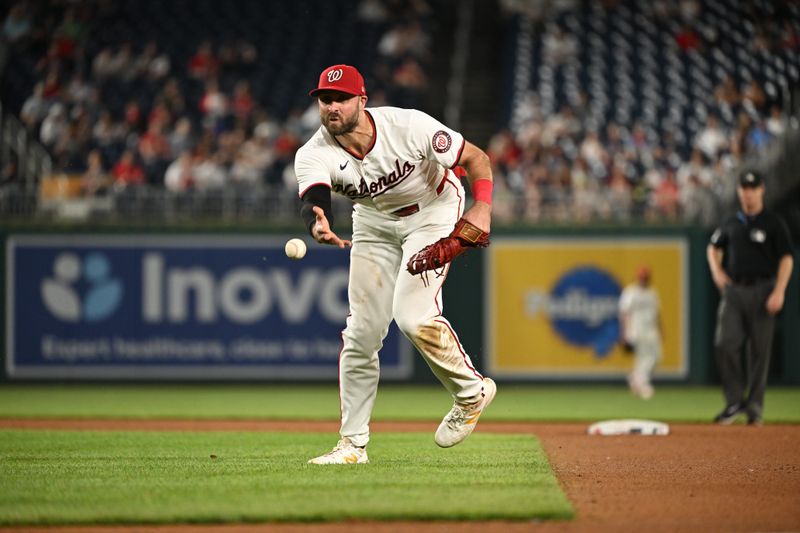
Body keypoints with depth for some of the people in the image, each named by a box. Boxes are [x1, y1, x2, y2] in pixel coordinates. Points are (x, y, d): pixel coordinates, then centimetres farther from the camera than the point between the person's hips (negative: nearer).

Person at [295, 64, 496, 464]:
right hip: (374, 223, 4)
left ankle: (471, 391, 3)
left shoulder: (409, 126, -29)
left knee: (413, 315, -22)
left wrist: (482, 207, -35)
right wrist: (319, 227, -68)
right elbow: (313, 200, -44)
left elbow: (476, 158, -18)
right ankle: (353, 443, 10)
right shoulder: (314, 154, -24)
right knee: (362, 330, 0)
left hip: (434, 211, -4)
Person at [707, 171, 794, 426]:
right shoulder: (731, 223, 12)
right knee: (725, 343, -10)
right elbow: (714, 247, 28)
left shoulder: (774, 223, -1)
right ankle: (735, 400, -2)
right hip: (733, 291, 3)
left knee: (760, 349, -1)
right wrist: (716, 270, 8)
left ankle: (755, 405, 8)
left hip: (761, 291, -3)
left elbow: (786, 258, -5)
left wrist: (779, 292, -15)